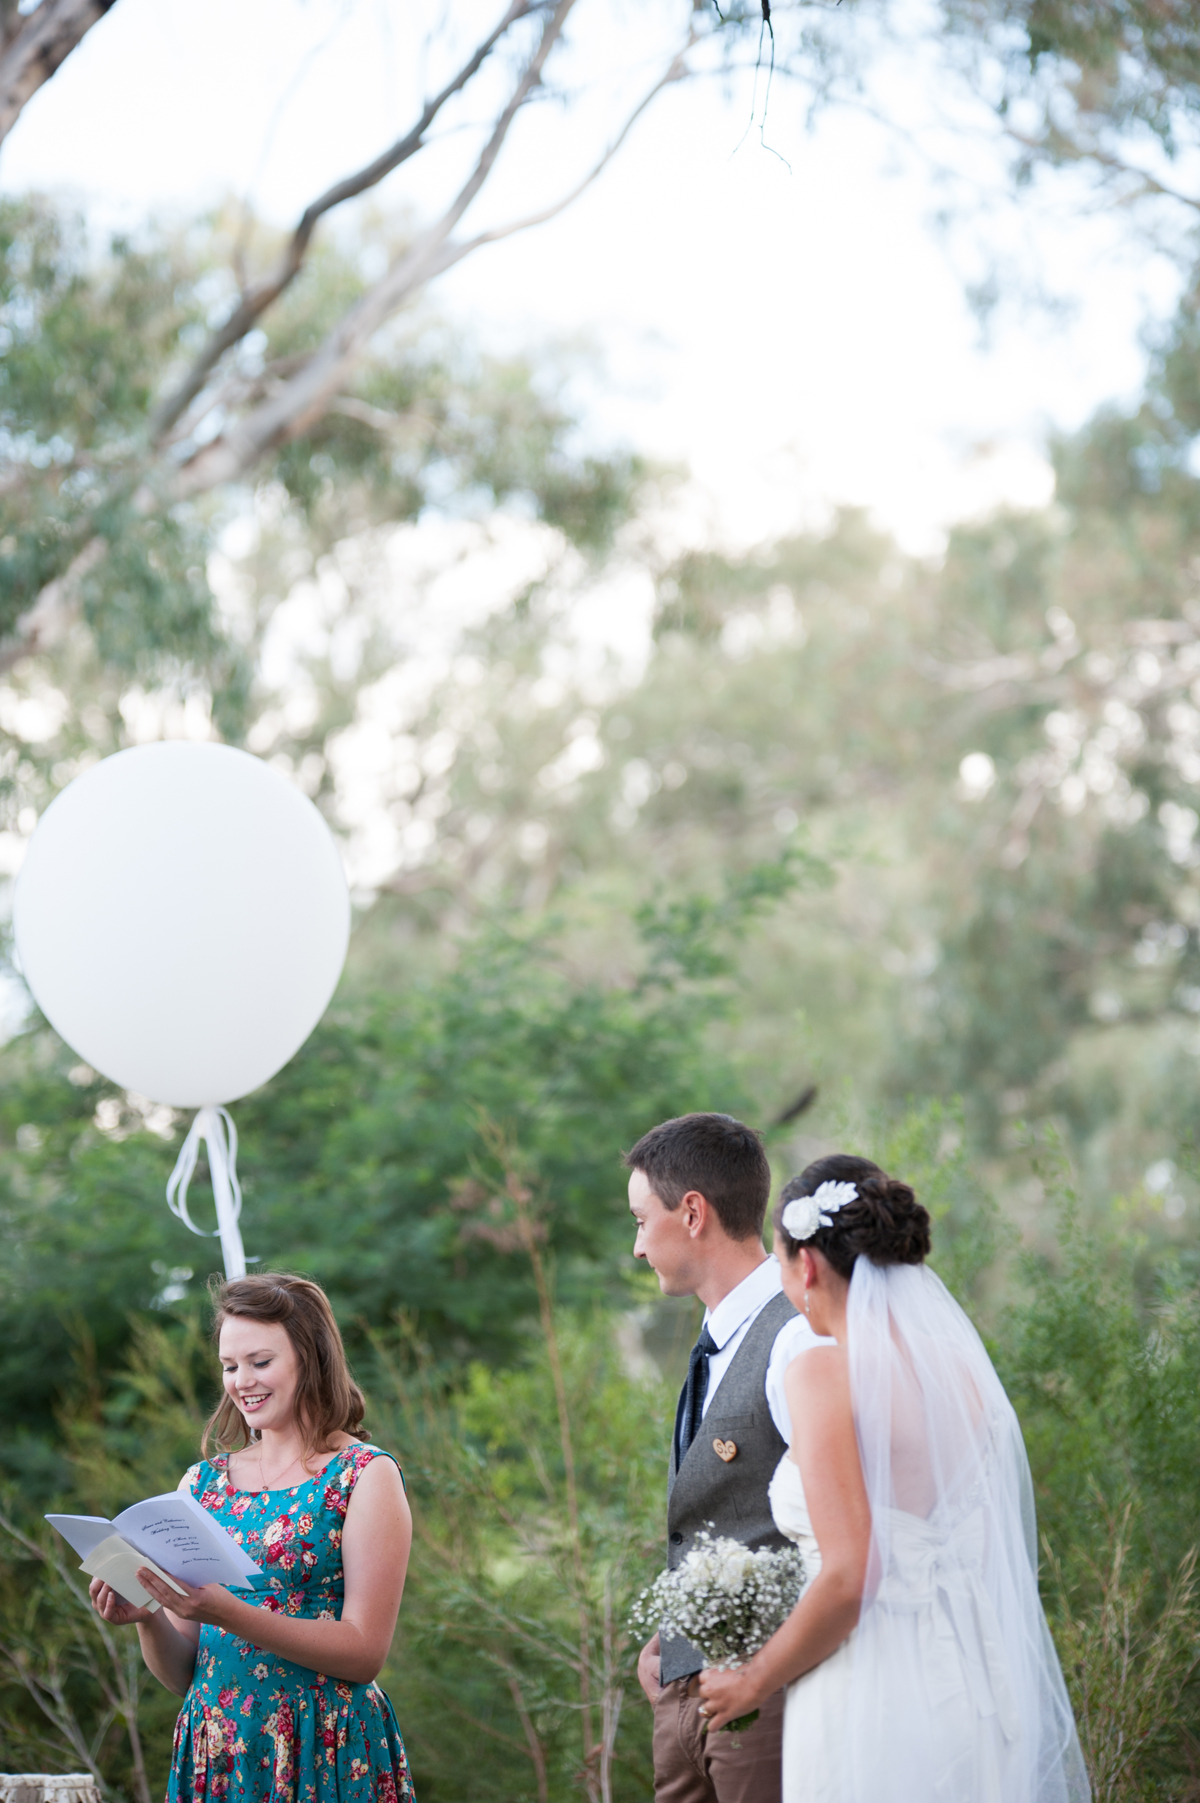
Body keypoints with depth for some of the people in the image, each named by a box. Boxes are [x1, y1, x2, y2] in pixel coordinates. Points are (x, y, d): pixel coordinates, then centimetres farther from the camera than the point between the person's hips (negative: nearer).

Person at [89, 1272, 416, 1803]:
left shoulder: (367, 1476, -3)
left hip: (325, 1757, -4)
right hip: (215, 1752, 4)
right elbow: (179, 1673, 10)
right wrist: (147, 1618, -11)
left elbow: (365, 1652, -11)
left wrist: (228, 1614, -21)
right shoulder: (202, 1482, 9)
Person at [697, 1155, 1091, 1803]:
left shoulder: (824, 1372, -12)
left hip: (873, 1704, -7)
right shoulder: (962, 1369, 7)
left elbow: (849, 1576, -18)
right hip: (979, 1693, 7)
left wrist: (754, 1680, -3)